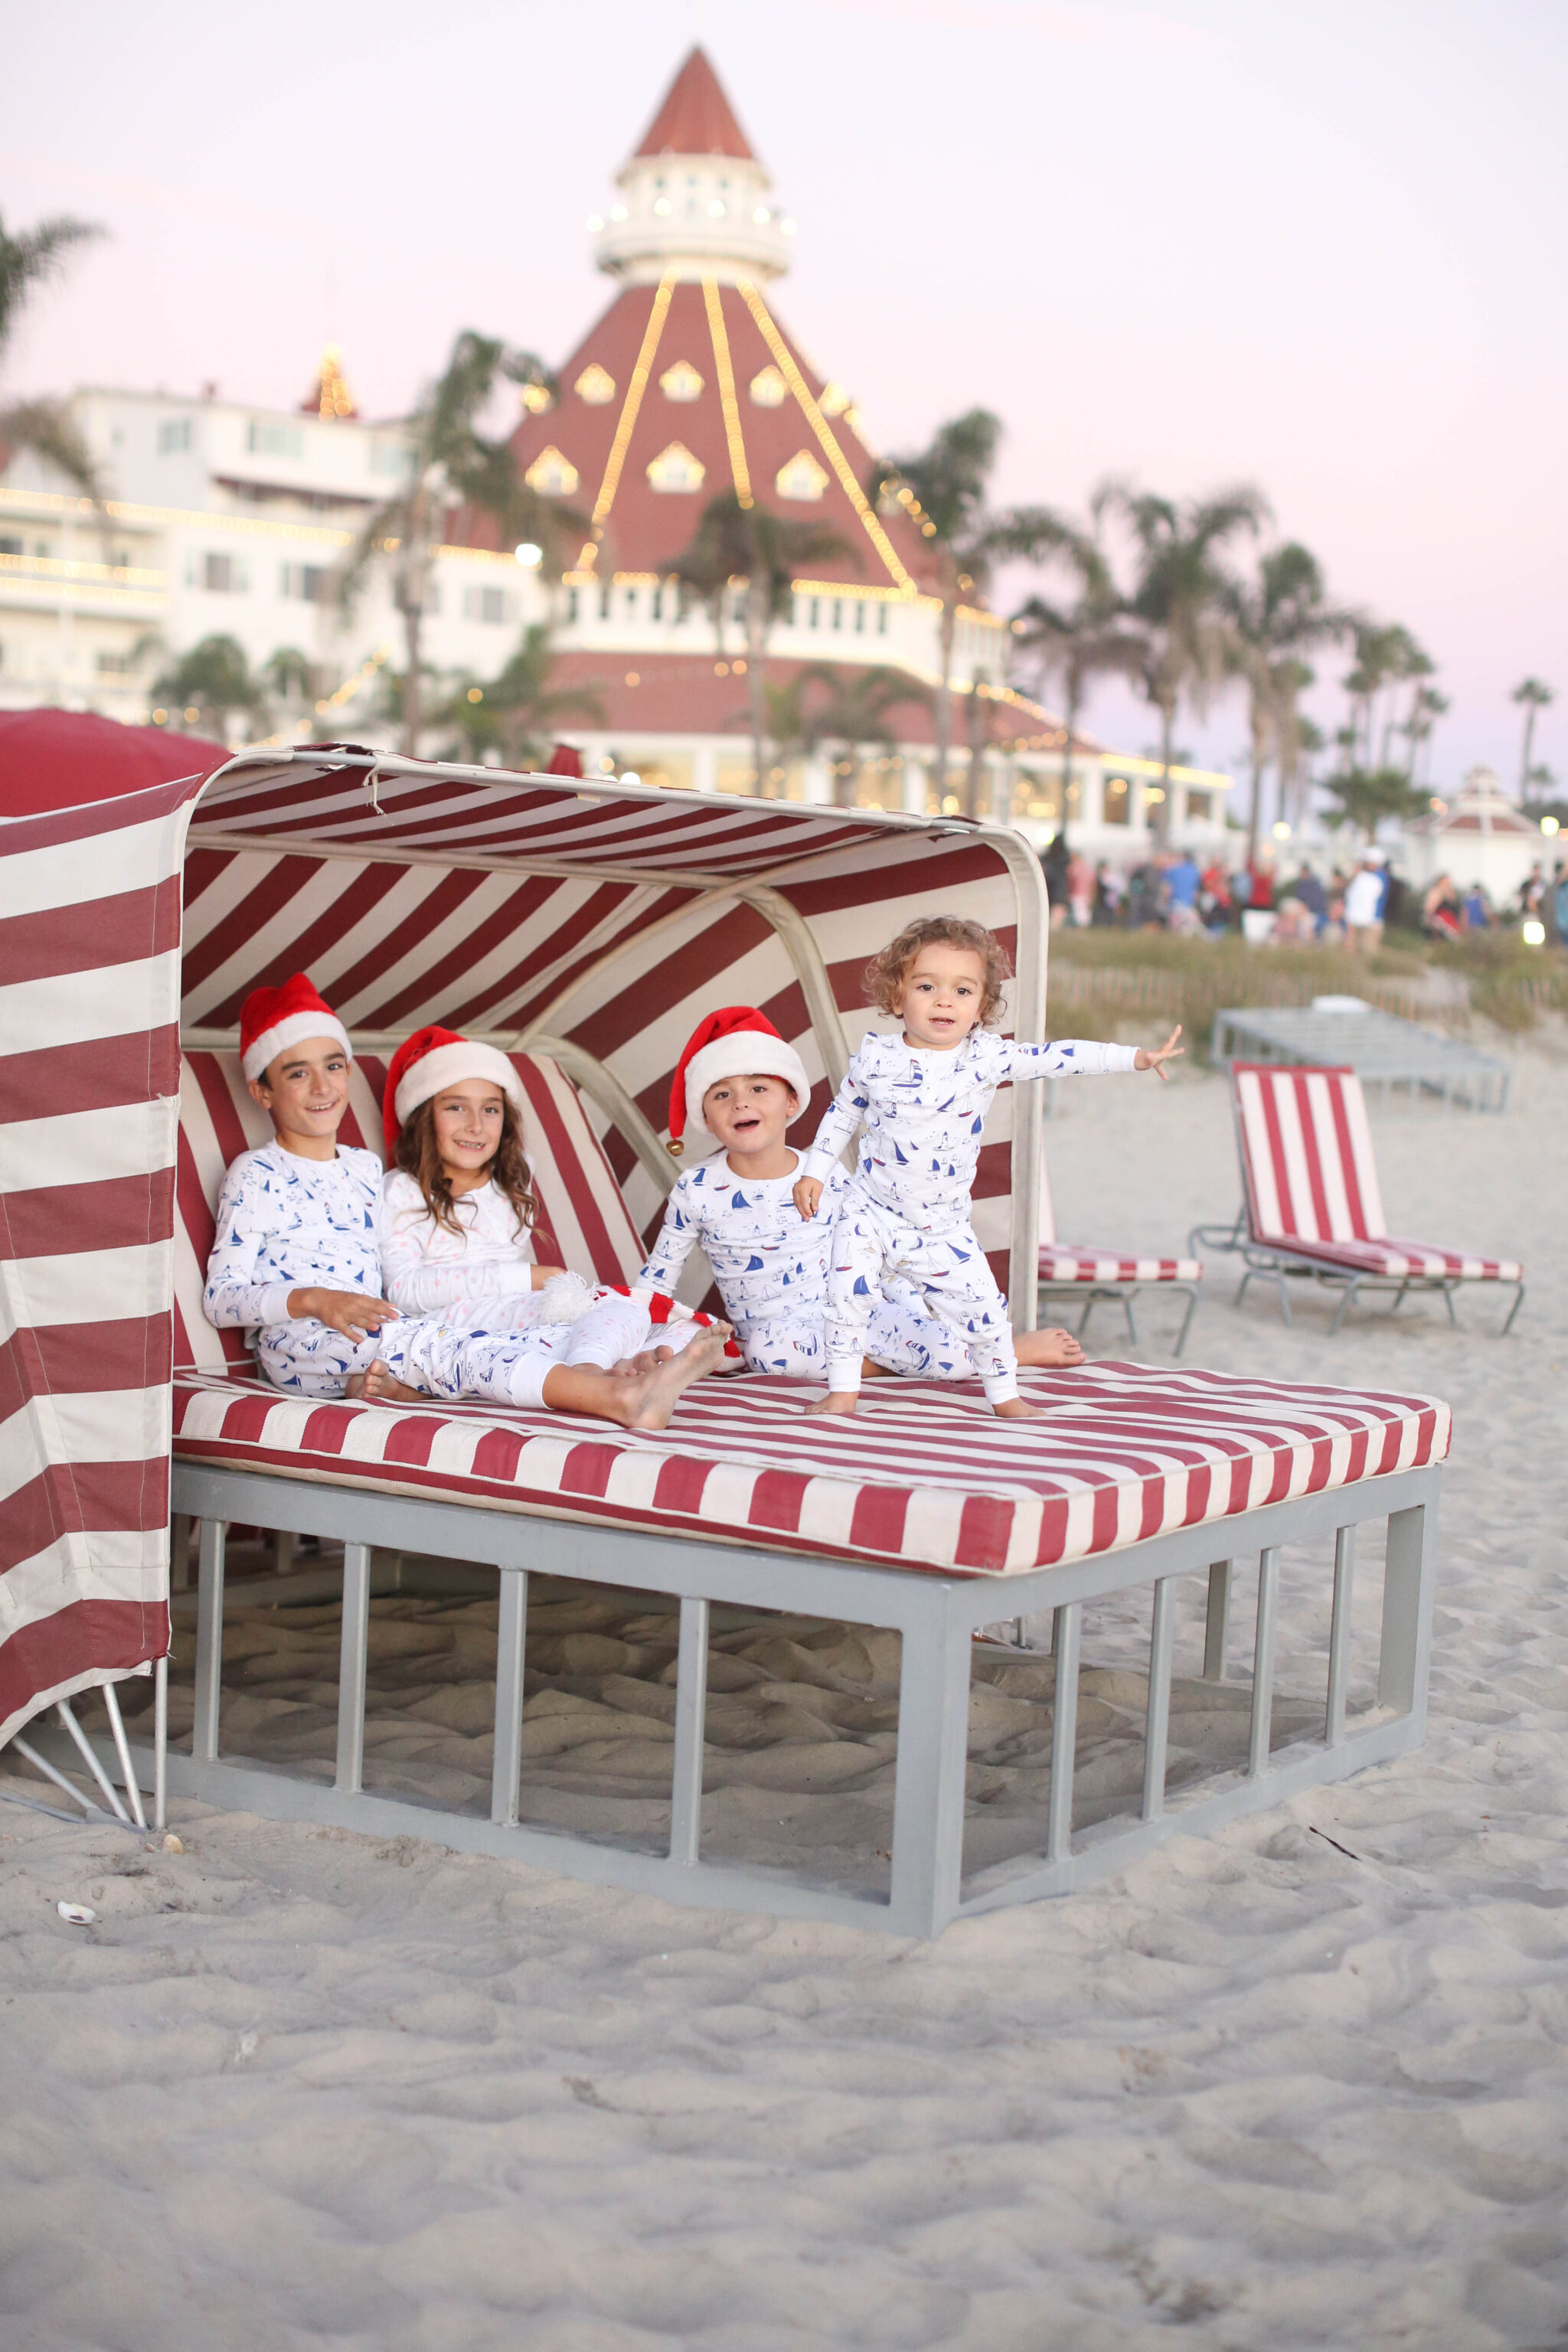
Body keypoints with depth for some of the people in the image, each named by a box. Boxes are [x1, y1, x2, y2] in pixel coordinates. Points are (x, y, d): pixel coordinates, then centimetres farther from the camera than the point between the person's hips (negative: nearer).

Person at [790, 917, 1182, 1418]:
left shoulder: (987, 1057, -9)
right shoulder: (875, 1057, -8)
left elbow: (1055, 1058, -9)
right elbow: (843, 1113, 8)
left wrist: (1136, 1057, -11)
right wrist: (815, 1172, 9)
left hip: (943, 1227, 1)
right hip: (870, 1212, 0)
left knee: (982, 1306, 0)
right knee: (848, 1294, -10)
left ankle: (1003, 1394, 20)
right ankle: (843, 1390, 7)